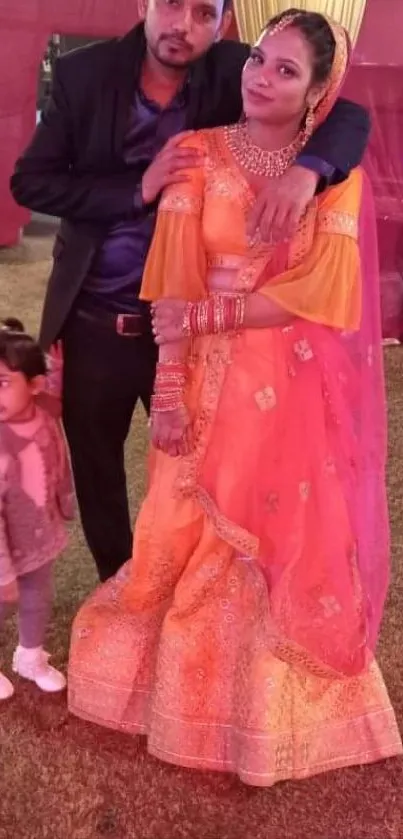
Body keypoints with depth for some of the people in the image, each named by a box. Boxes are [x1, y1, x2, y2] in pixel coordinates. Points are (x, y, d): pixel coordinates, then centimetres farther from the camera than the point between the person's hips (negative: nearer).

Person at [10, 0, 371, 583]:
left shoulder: (234, 74, -9)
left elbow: (349, 116, -13)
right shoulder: (84, 74, -7)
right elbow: (30, 181, -9)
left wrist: (307, 170, -36)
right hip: (95, 321, 2)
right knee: (95, 470, 18)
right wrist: (137, 189, -22)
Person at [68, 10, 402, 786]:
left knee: (293, 542, 9)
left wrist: (205, 316, -14)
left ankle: (279, 706, 32)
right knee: (199, 538, 10)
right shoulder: (198, 156, -1)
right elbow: (176, 286, -6)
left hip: (296, 390, 0)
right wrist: (168, 388, -12)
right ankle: (195, 688, 35)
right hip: (212, 379, 0)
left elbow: (317, 291, -11)